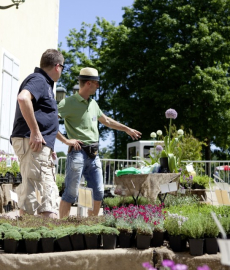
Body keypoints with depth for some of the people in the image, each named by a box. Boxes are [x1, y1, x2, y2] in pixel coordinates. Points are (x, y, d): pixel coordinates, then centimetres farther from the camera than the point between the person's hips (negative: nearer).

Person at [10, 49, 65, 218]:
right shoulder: (38, 80, -7)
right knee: (32, 188, -10)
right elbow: (23, 98, -29)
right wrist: (35, 131, -26)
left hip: (41, 144, 10)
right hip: (33, 142, -10)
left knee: (49, 191, 10)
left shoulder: (44, 83, 22)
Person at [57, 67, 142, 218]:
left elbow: (106, 121, 31)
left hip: (94, 155, 8)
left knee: (98, 193, 9)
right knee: (71, 194, -5)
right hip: (78, 153, -7)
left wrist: (127, 129, 35)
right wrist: (65, 140, -18)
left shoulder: (93, 104, 17)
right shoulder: (69, 103, -7)